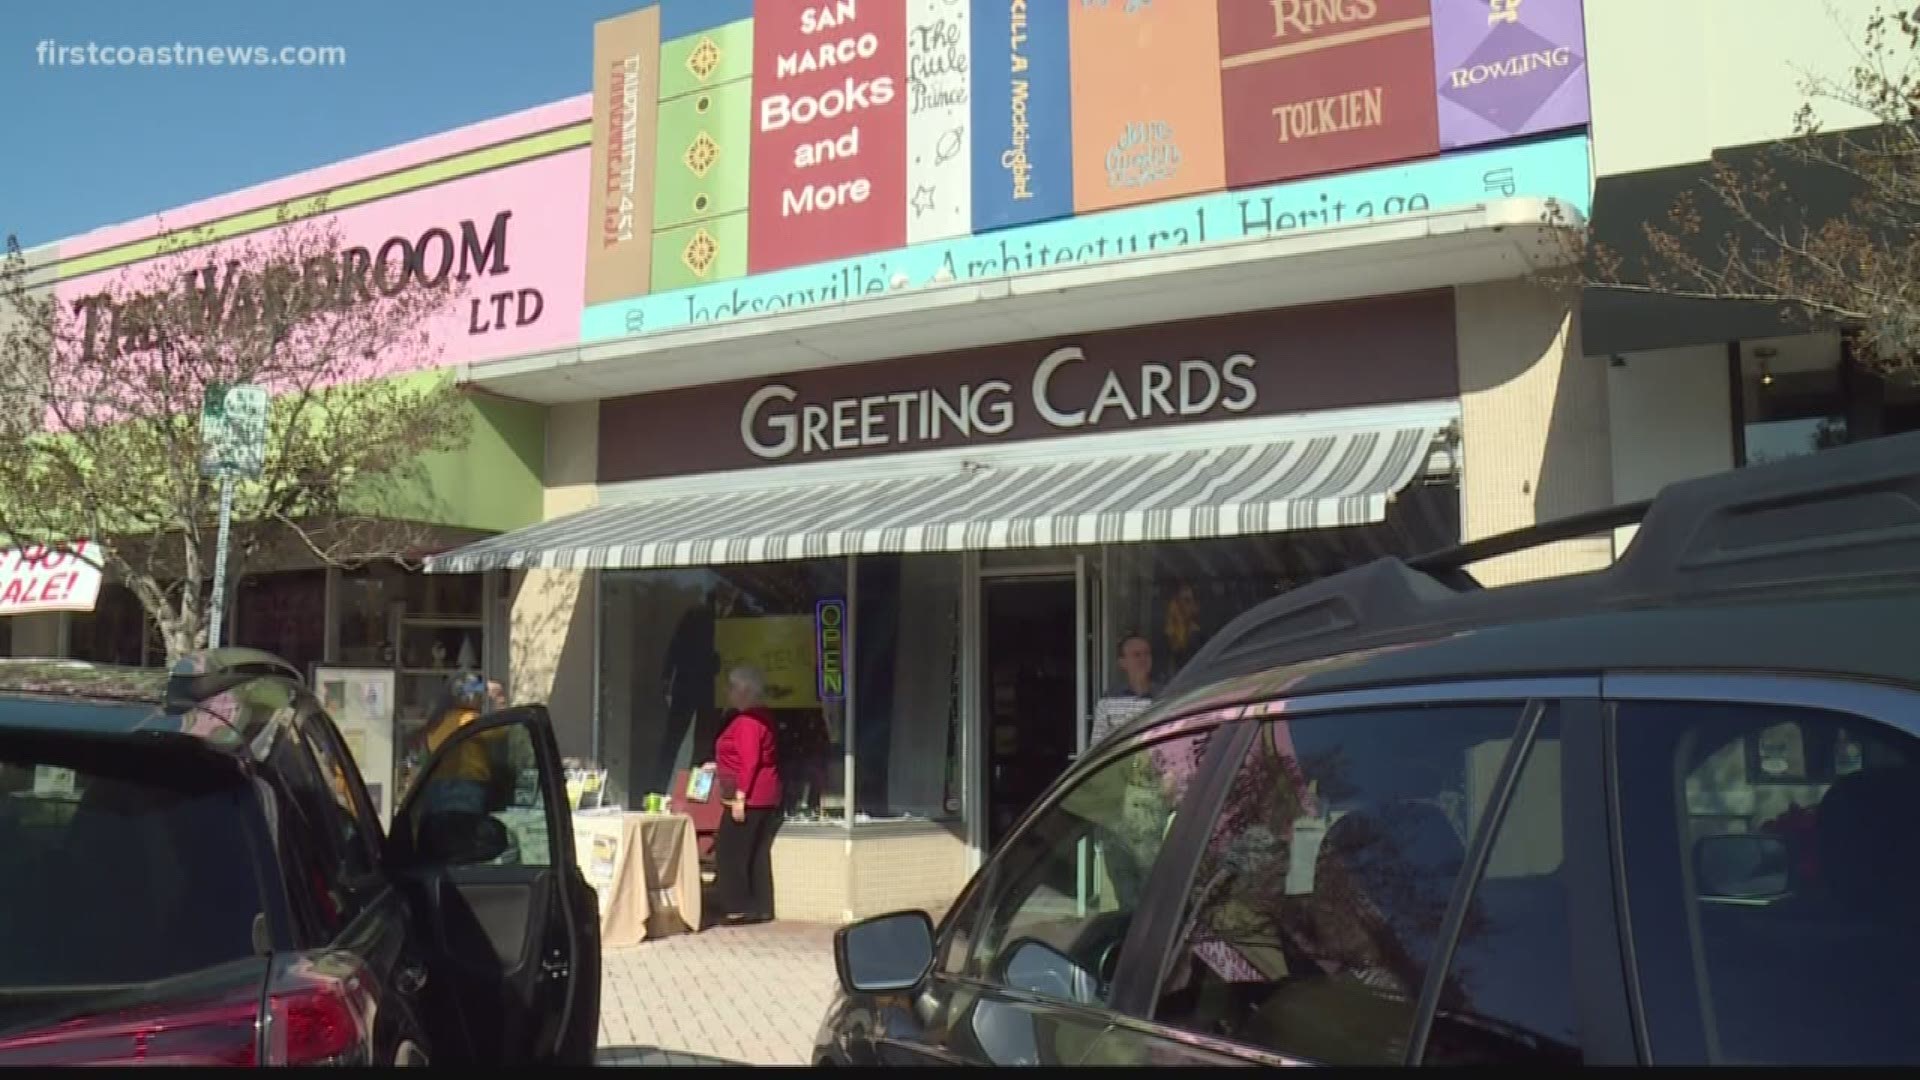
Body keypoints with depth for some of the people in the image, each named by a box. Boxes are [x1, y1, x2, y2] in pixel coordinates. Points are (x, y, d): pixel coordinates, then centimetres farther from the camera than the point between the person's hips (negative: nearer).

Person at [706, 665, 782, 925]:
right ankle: (760, 908, 13)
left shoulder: (748, 721, -16)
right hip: (763, 797, 10)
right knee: (756, 854, 10)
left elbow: (750, 762, -23)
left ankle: (741, 908, -3)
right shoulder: (760, 717, 15)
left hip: (750, 798, -10)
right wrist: (719, 767, 28)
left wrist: (740, 798, -23)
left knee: (731, 852, -5)